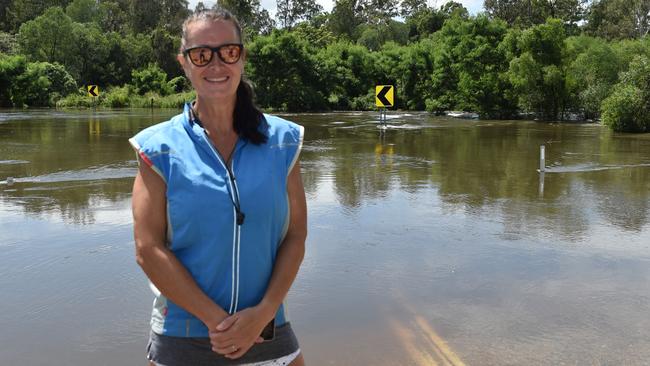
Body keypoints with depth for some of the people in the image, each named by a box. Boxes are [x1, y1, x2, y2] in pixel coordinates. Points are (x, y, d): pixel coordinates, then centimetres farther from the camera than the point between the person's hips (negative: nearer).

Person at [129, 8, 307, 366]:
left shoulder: (282, 141, 0)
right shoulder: (160, 148, -5)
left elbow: (295, 237, -1)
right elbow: (148, 249, -10)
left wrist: (263, 314, -12)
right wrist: (216, 319, -13)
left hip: (267, 333, 2)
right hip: (181, 336, -1)